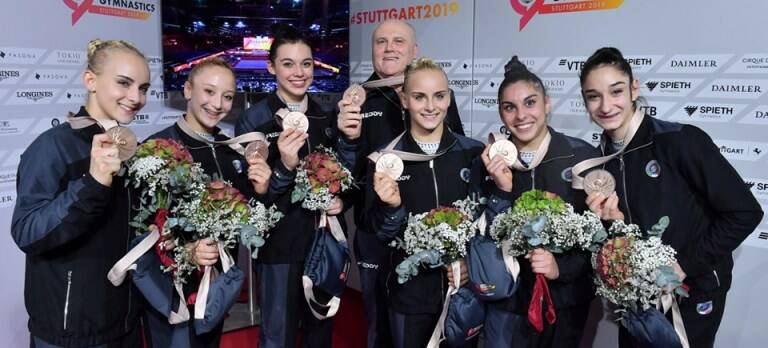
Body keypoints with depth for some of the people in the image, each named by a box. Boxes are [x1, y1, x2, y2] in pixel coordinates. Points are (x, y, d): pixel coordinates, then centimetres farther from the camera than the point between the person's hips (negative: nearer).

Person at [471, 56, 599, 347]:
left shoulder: (583, 156, -8)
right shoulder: (488, 164, -3)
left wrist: (562, 267, -18)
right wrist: (501, 191, -19)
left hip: (566, 299, 0)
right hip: (506, 300, 1)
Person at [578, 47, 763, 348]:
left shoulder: (681, 141, -19)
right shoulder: (599, 158, -3)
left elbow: (745, 212, -17)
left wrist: (685, 266, -17)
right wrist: (613, 221, -17)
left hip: (692, 293, -4)